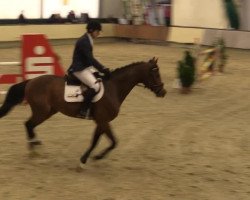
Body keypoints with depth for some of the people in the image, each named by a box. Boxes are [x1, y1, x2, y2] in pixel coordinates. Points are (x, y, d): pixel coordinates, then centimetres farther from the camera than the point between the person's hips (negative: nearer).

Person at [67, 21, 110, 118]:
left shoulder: (87, 40, 13)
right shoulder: (84, 41, -18)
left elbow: (89, 58, 18)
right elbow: (90, 59, -23)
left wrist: (102, 69, 13)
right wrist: (103, 69, -22)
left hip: (85, 67, 11)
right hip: (79, 69, -11)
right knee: (95, 85, -27)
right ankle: (83, 111, -24)